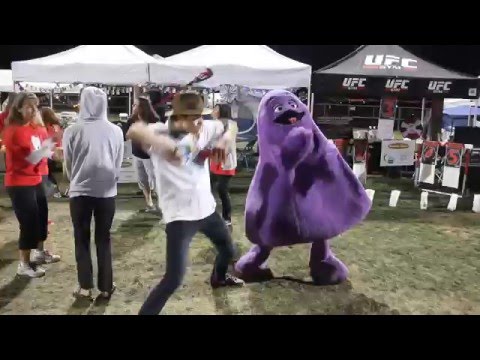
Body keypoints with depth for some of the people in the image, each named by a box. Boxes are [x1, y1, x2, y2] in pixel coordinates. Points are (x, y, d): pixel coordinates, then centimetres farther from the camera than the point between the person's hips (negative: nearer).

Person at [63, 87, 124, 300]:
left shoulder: (72, 131, -8)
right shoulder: (115, 131, -4)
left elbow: (68, 165, 5)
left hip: (80, 191, -1)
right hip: (107, 191, 2)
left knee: (82, 239, 13)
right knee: (104, 239, 13)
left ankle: (85, 287, 17)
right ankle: (106, 287, 19)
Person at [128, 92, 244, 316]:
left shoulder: (204, 129, -3)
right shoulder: (161, 132, -20)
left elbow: (229, 128, 15)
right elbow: (134, 131, -40)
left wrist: (223, 142, -6)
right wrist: (163, 145, -54)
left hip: (206, 209, 7)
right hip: (180, 215, -7)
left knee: (228, 250, 29)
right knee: (174, 279, -13)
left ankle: (218, 278, 62)